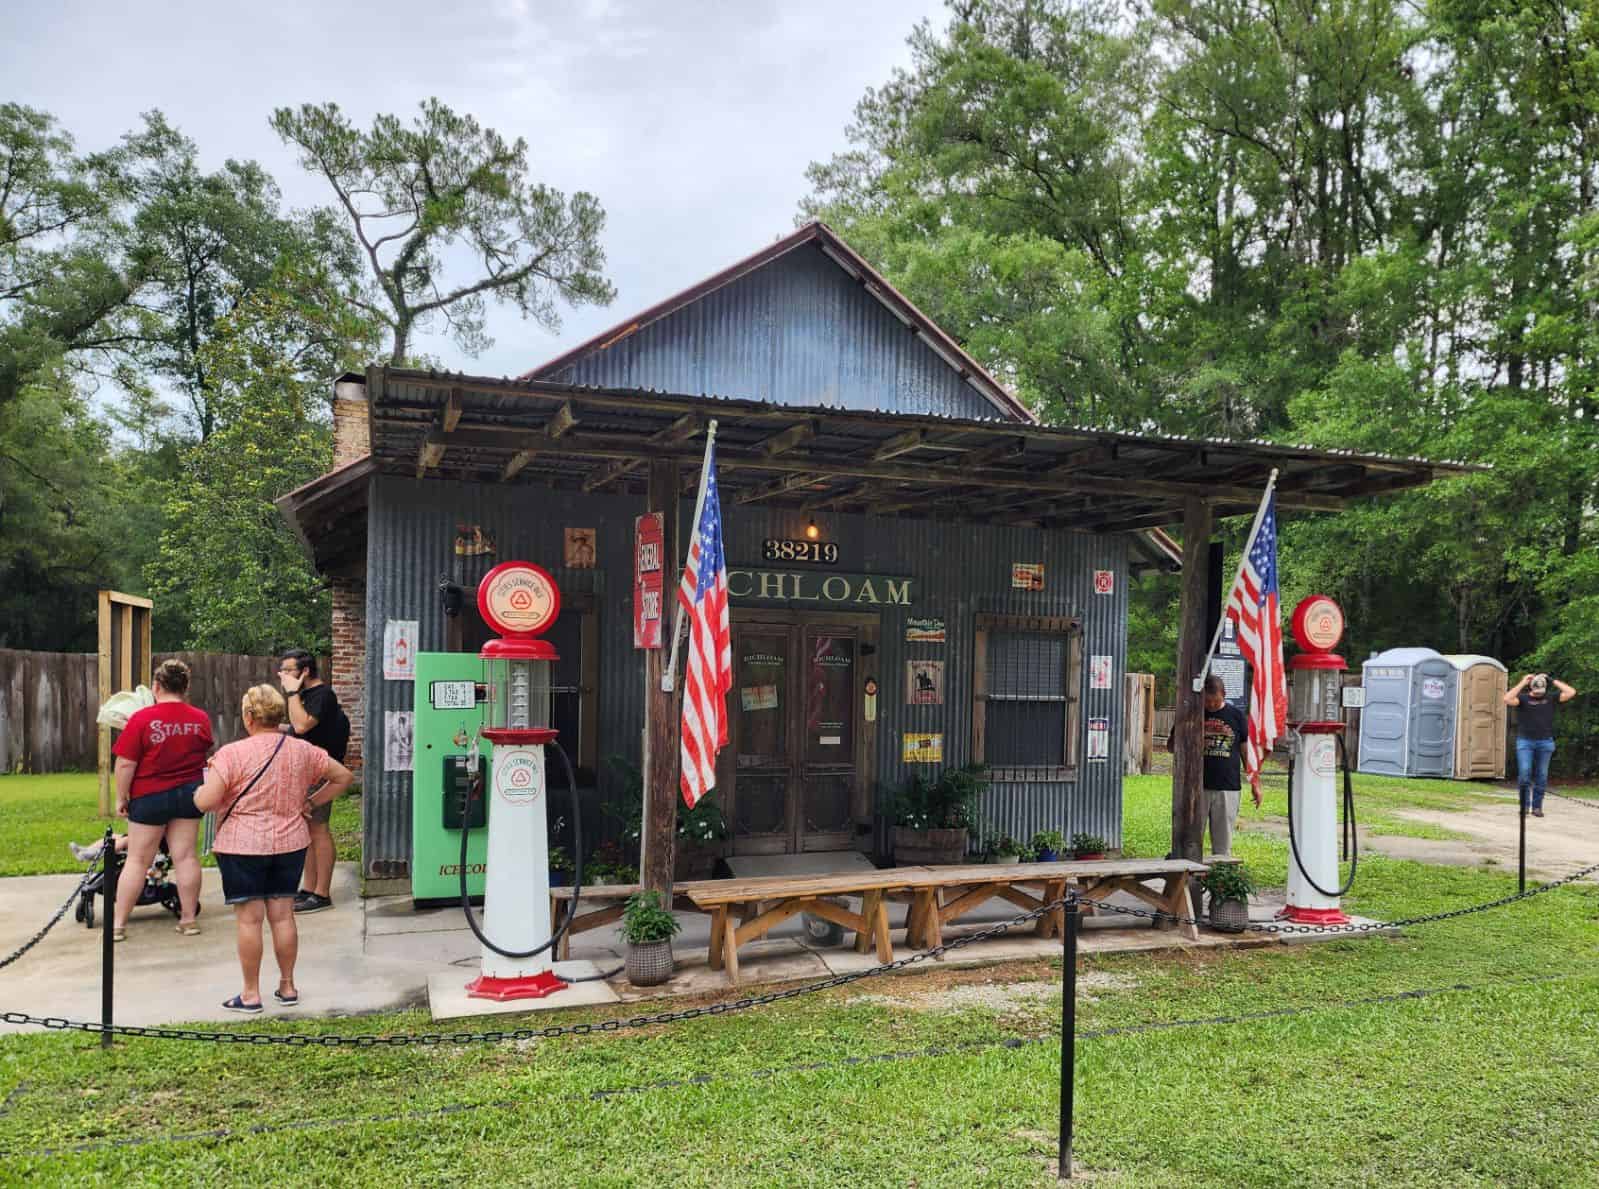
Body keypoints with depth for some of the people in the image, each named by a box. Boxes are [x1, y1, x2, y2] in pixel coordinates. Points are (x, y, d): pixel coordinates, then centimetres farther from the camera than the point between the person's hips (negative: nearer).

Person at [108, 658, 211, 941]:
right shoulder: (201, 719, -3)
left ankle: (118, 923, 11)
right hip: (189, 792, 3)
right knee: (186, 856, 7)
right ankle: (188, 919, 12)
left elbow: (125, 764, -13)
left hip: (150, 796, -3)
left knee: (137, 859, 6)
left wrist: (121, 798, -3)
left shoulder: (141, 719, -14)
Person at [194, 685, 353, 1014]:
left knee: (249, 919, 4)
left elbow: (205, 801, -16)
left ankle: (251, 994, 11)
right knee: (282, 915, 12)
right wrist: (311, 803, 12)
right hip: (290, 845, 4)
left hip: (243, 847, -4)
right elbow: (343, 777, 9)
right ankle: (287, 987, 20)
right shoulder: (302, 751, 2)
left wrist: (199, 790, 5)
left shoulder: (232, 753, -13)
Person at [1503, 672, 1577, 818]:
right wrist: (1522, 683, -14)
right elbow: (1507, 699, -18)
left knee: (1541, 776, 4)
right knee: (1524, 774, -10)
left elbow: (1571, 693, 0)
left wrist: (1553, 681, 0)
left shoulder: (1550, 698, 8)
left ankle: (1537, 807, 12)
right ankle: (1524, 805, 2)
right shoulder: (1523, 698, 1)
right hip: (1525, 741, -2)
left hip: (1545, 742, 2)